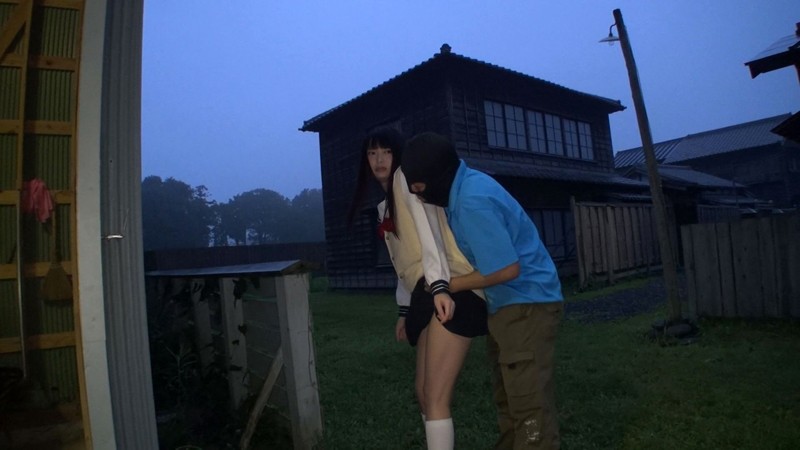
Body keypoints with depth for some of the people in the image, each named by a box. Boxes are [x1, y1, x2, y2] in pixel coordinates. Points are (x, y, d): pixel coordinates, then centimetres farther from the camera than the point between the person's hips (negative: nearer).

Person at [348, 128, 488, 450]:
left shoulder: (406, 178, 0)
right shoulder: (385, 206, 26)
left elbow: (427, 230, -16)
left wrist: (439, 285, -29)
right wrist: (404, 310, 23)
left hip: (450, 289, -9)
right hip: (428, 295, 10)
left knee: (435, 397, -10)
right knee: (423, 392, 13)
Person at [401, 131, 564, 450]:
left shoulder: (473, 201, -25)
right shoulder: (465, 184, 6)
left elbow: (507, 269, -25)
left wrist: (448, 285, -13)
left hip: (526, 304, -10)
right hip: (507, 305, 10)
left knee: (529, 404, -5)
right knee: (509, 399, 18)